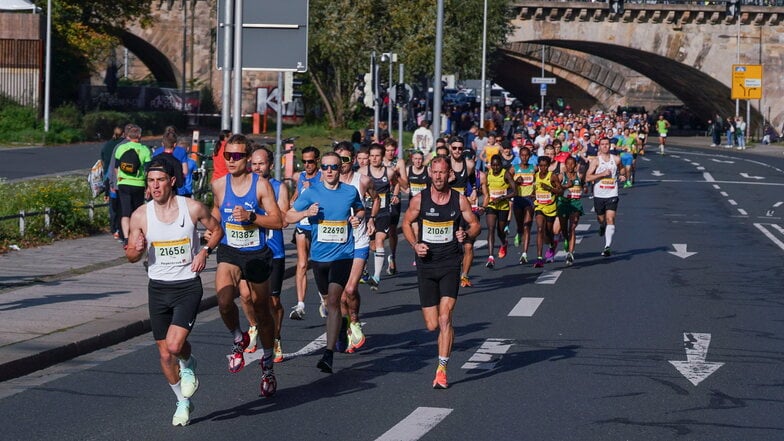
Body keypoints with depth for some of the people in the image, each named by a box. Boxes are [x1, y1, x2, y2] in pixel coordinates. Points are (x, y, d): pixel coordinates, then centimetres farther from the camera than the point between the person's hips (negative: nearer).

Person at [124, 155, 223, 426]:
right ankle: (183, 402, 30)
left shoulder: (193, 208, -8)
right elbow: (131, 257, 4)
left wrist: (205, 251, -8)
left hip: (188, 286, -3)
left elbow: (216, 230, 10)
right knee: (165, 354, 8)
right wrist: (137, 249, -20)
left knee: (174, 345, -21)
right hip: (158, 288, 3)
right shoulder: (140, 216, -4)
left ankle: (189, 365, 16)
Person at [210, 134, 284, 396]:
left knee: (261, 310, 11)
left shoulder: (261, 185, -10)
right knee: (224, 301, -25)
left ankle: (267, 365, 29)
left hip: (257, 254, -1)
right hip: (229, 253, 1)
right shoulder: (219, 185, 0)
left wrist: (250, 217, -22)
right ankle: (239, 340, 6)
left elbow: (278, 221, -11)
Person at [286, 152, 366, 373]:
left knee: (333, 299, -17)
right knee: (329, 299, 18)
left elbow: (360, 209, 21)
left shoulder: (350, 192, 1)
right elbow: (288, 215, 1)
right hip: (319, 254, 3)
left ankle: (329, 354, -22)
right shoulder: (311, 193, -1)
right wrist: (306, 213, -17)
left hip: (342, 254, -3)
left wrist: (358, 218, -2)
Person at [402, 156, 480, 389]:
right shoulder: (419, 199, -1)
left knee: (445, 319, -14)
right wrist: (415, 244, -5)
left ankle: (441, 370, -10)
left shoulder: (460, 200, -2)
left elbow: (475, 225, 8)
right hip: (426, 265, 1)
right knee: (432, 325, 2)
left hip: (450, 265, -1)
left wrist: (466, 234, -14)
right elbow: (406, 223, 12)